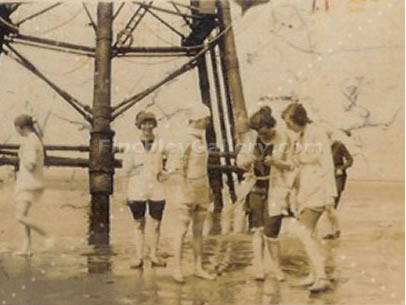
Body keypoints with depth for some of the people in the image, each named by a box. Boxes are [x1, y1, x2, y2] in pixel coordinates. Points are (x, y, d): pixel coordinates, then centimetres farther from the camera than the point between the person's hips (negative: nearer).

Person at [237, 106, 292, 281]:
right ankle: (258, 267, 4)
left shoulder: (282, 139, -6)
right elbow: (240, 161, 7)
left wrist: (276, 162, -20)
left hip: (274, 189, -2)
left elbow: (291, 165, -2)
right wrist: (249, 160, -15)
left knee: (270, 231, -4)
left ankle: (276, 266, 17)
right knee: (257, 229, -1)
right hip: (255, 187, 3)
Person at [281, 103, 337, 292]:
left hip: (316, 191, -9)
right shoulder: (301, 137, 15)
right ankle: (314, 274, 22)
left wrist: (329, 194, -19)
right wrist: (296, 190, 22)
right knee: (307, 233, 12)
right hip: (305, 190, 9)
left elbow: (327, 165, -17)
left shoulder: (317, 134, -14)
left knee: (304, 233, -14)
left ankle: (322, 277, -14)